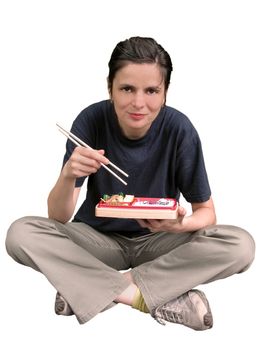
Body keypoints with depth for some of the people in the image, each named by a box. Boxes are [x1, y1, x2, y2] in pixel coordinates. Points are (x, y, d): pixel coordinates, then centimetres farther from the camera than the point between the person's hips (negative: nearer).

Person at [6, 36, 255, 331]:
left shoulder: (179, 129, -18)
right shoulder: (91, 121, -18)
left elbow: (206, 211, -8)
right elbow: (58, 218, -17)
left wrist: (182, 224, -32)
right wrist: (68, 176, -39)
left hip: (156, 240, 1)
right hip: (99, 238, 0)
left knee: (240, 245, -26)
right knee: (20, 234, -27)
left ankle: (97, 289, -21)